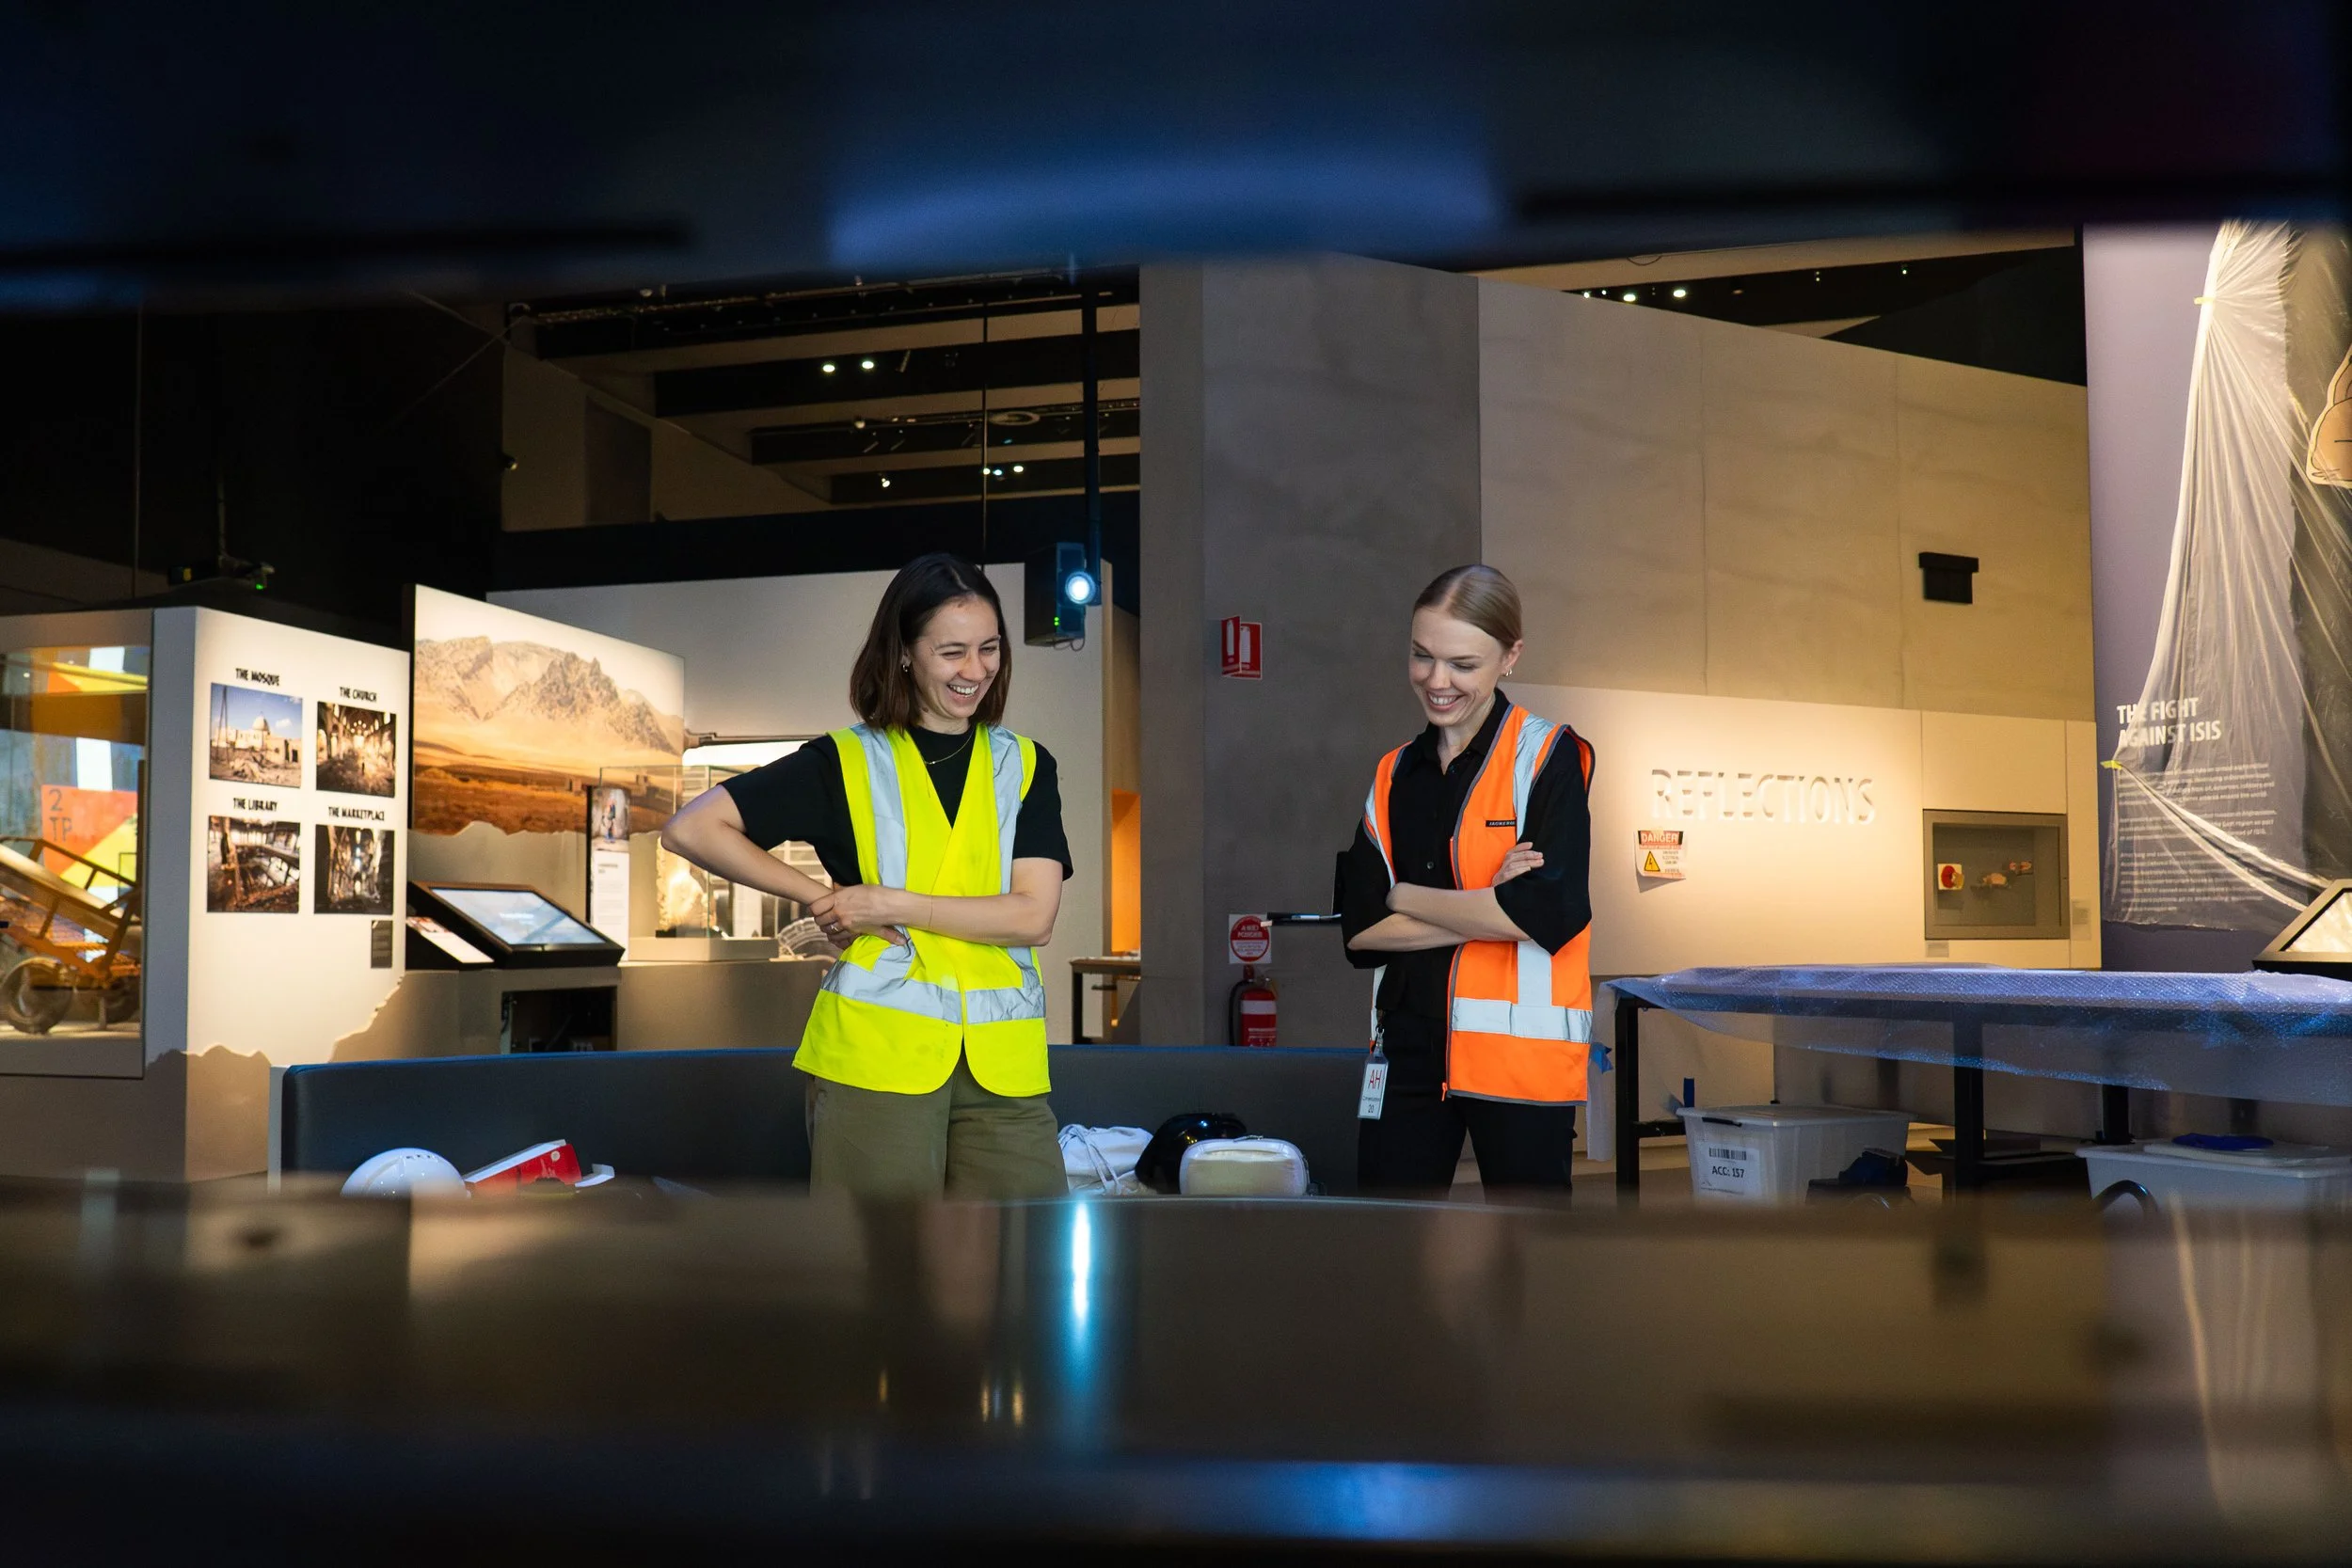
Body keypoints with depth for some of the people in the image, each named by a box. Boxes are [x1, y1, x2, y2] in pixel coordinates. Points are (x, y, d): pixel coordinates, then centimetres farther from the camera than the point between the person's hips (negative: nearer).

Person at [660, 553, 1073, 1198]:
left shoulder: (1026, 766, 12)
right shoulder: (846, 763, 6)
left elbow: (1034, 917, -1)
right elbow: (690, 829, 2)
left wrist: (891, 905, -7)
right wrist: (818, 897, 0)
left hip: (1003, 1064, 2)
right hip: (875, 1049, -2)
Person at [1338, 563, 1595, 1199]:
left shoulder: (1548, 756, -4)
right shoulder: (1395, 776, 11)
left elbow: (1552, 910, -18)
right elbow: (1360, 929, 1)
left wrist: (1407, 896, -6)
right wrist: (1489, 910, -12)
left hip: (1522, 1051, -5)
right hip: (1408, 1051, 5)